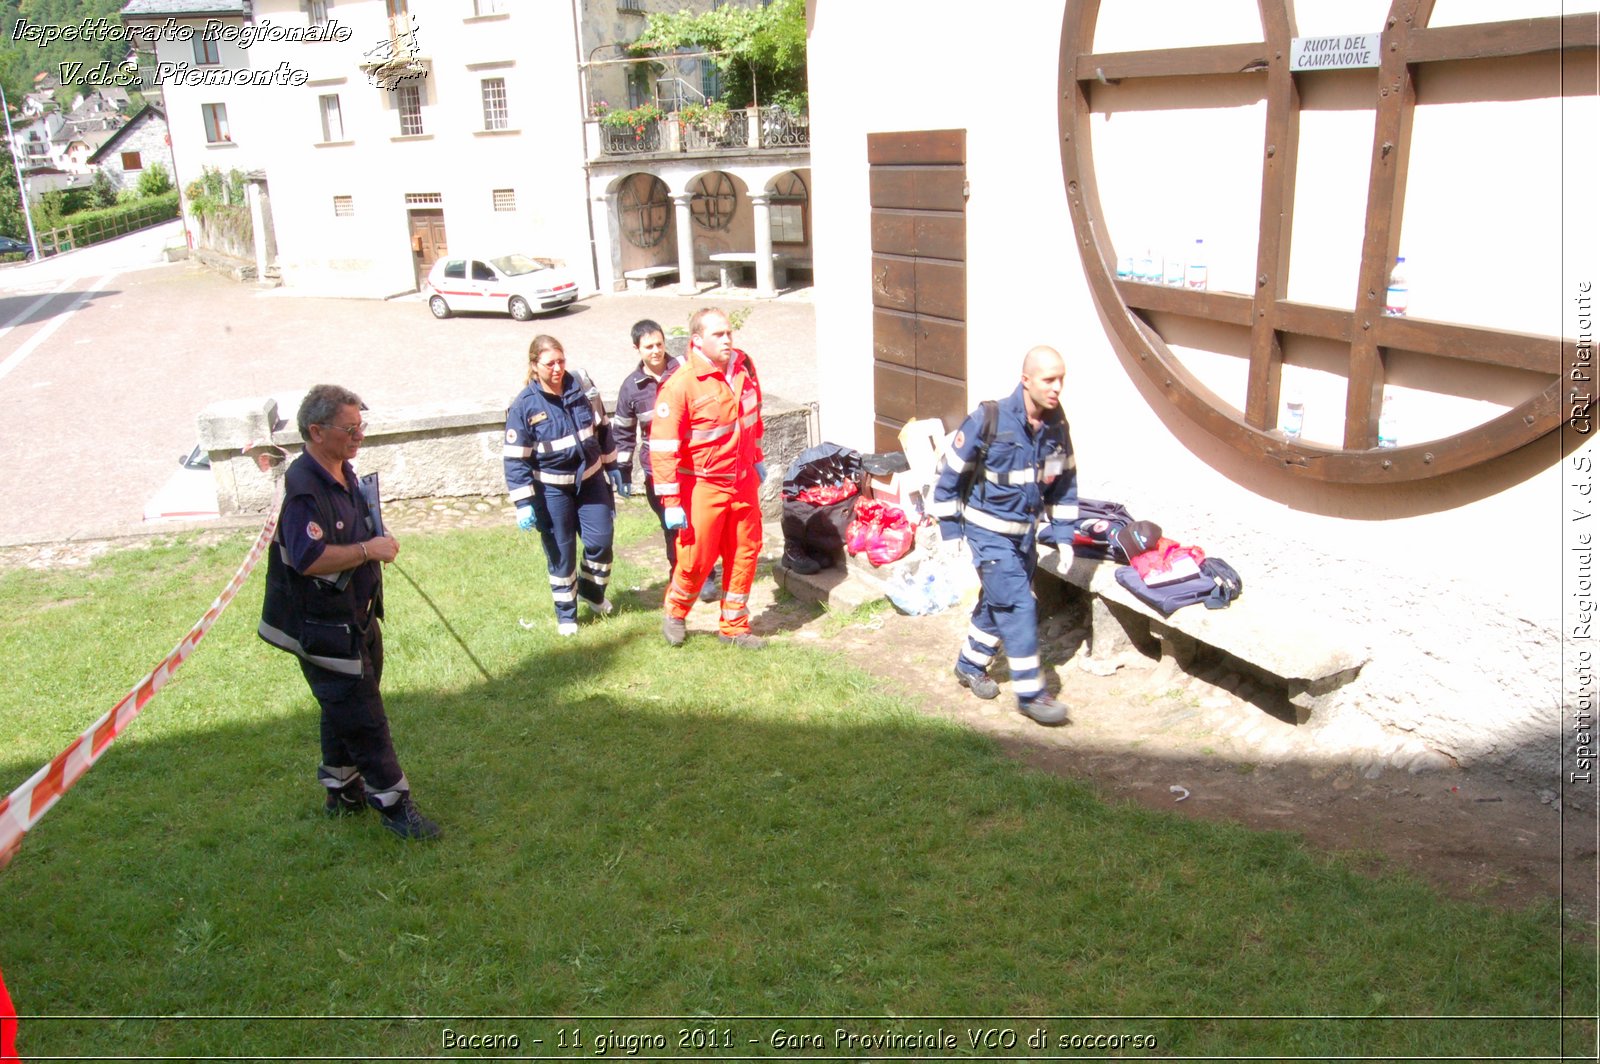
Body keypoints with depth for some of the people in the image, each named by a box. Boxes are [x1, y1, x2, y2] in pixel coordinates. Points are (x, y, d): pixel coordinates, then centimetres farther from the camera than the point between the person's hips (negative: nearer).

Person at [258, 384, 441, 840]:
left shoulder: (344, 475, 7)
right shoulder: (304, 489, -24)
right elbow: (309, 558, -34)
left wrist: (378, 542, 5)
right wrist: (368, 550, -27)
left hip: (356, 618, 10)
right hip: (322, 627, -10)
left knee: (347, 710, 21)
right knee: (362, 717, -2)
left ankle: (343, 789, 36)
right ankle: (393, 804, 7)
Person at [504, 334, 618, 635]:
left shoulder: (582, 386, -6)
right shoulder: (524, 406, -16)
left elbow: (601, 428, 8)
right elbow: (516, 459, -14)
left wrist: (613, 467, 12)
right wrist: (523, 504, -17)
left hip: (590, 478, 3)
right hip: (551, 488, -3)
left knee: (600, 540, 1)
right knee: (560, 551, 5)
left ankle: (592, 591, 30)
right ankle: (566, 614, 23)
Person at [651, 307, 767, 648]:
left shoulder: (743, 367, -1)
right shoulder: (679, 385, -20)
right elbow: (664, 447, -19)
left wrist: (756, 459, 23)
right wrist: (671, 502, -19)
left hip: (743, 481, 6)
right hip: (703, 486, -6)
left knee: (745, 553, 12)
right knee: (697, 558, 3)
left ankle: (734, 626, 28)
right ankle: (674, 613, 32)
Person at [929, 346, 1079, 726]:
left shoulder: (1056, 423, -6)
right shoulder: (988, 421, -23)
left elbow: (1065, 480, 7)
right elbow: (950, 474, -13)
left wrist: (1063, 535, 5)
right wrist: (951, 533, -11)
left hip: (1025, 530, 6)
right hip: (989, 531, -6)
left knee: (999, 602, 18)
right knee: (1020, 606, -9)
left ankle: (970, 665, 39)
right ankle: (1030, 694, 2)